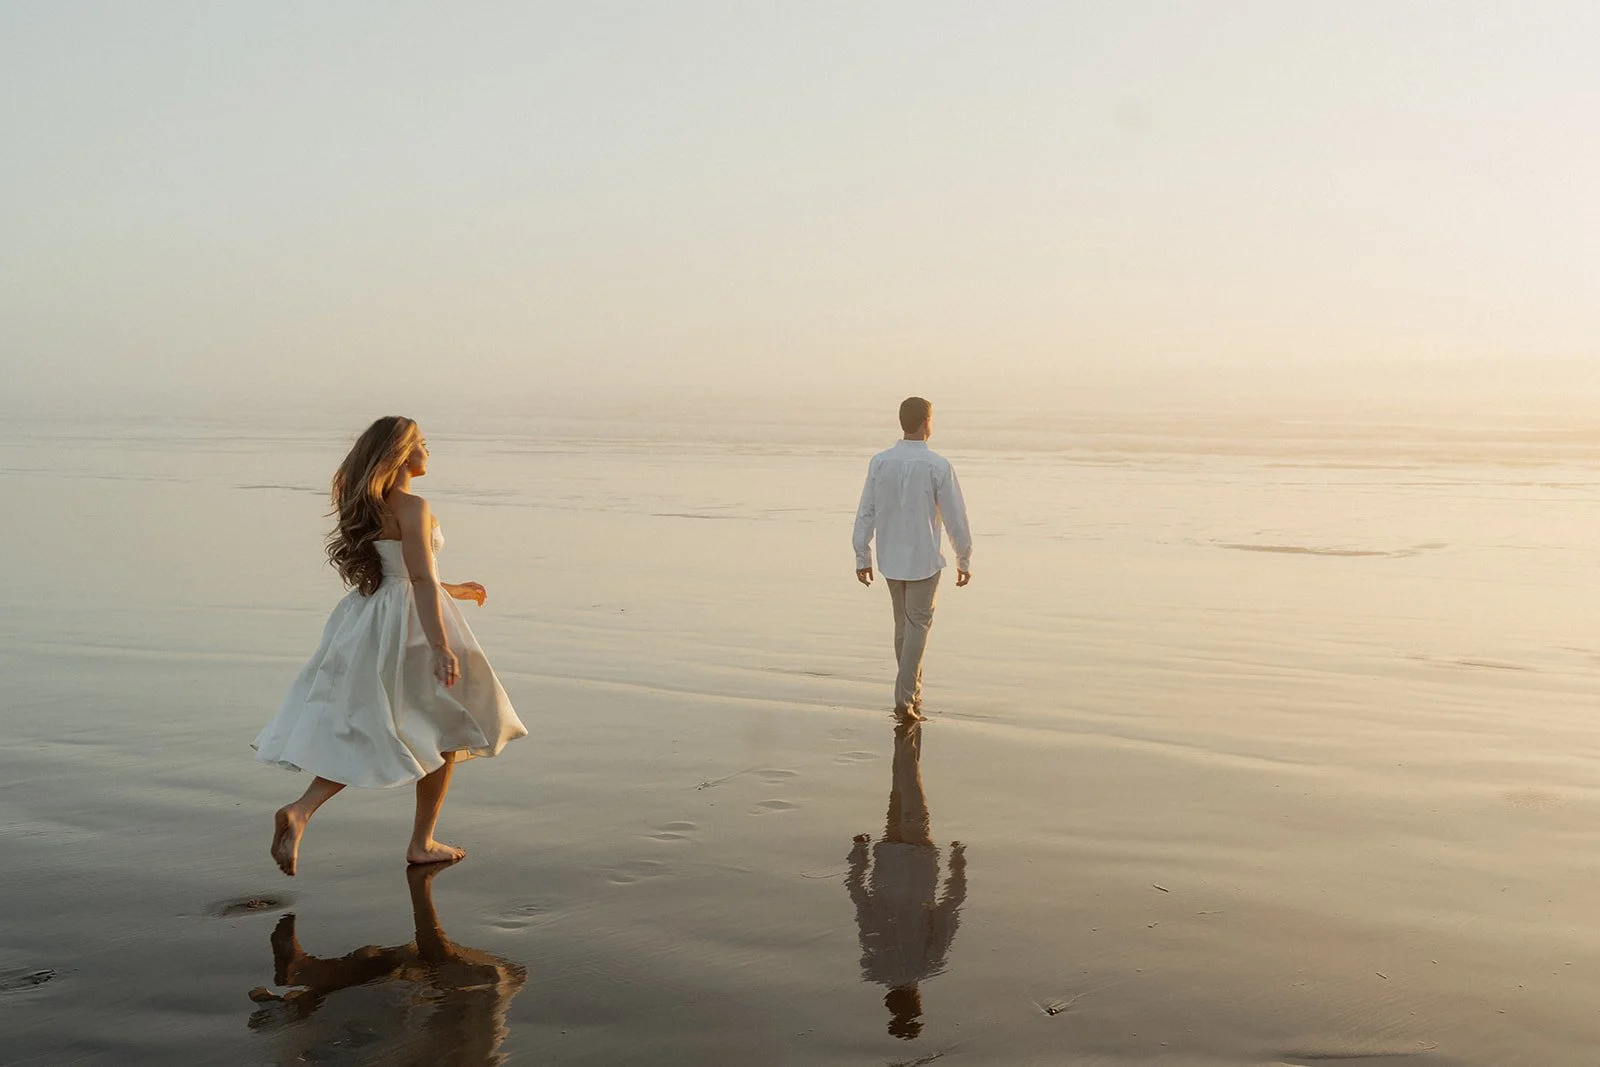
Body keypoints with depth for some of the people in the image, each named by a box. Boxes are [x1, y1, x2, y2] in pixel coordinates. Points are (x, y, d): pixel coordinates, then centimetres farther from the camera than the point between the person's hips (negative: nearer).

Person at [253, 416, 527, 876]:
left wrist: (451, 590, 32)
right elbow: (421, 580, -23)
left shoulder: (371, 506, 11)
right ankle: (422, 843, 16)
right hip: (411, 628, -8)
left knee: (363, 735, 12)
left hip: (369, 624, 8)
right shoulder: (412, 507, -16)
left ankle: (299, 811, -8)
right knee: (444, 730, 10)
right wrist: (441, 647, -25)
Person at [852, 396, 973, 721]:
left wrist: (862, 558, 7)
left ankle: (912, 690, 30)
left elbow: (865, 514, -2)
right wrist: (965, 560, 1)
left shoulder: (880, 462, -6)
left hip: (890, 559, 4)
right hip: (924, 560, -4)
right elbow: (956, 518, -11)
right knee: (917, 625, 5)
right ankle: (905, 697, -5)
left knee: (903, 623, 18)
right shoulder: (938, 466, -15)